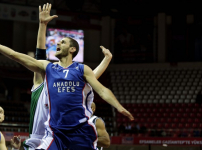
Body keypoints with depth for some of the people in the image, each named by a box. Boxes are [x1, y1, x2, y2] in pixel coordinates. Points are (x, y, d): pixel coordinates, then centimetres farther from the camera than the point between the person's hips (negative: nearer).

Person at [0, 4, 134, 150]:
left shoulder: (82, 69, 8)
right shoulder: (48, 67, 12)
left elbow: (102, 90, 0)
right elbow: (15, 55, 10)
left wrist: (120, 108, -15)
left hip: (81, 129, -1)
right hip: (56, 131, 1)